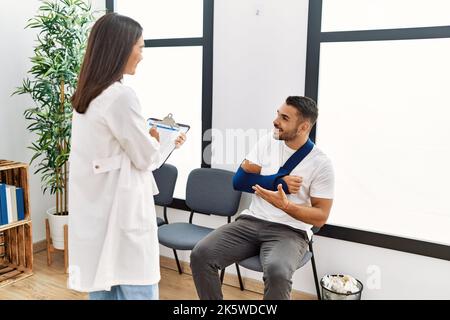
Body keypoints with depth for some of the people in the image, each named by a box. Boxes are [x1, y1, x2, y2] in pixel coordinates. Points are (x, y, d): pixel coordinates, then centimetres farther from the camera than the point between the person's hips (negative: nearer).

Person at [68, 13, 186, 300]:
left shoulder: (86, 95, 9)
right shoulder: (121, 96, -19)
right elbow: (146, 158, -11)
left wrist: (152, 139, 15)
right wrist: (160, 141, 8)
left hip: (94, 210, 9)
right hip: (120, 211, -9)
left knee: (102, 287, 18)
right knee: (137, 290, 4)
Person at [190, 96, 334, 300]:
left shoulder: (321, 164, -6)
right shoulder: (268, 142, 5)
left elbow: (320, 218, -7)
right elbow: (239, 180, 1)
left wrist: (285, 205, -24)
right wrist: (278, 182, -11)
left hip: (290, 231, -3)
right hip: (251, 221, 4)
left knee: (277, 272, -36)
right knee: (201, 254, -18)